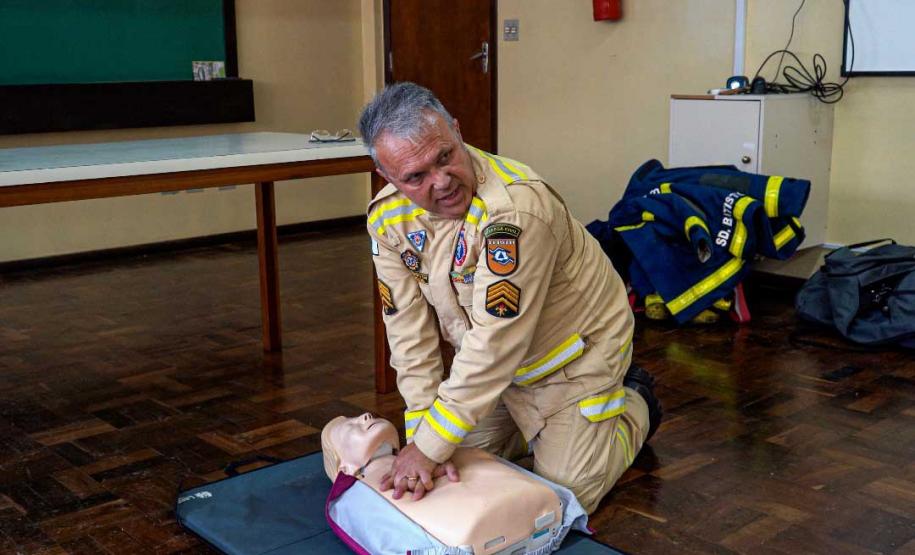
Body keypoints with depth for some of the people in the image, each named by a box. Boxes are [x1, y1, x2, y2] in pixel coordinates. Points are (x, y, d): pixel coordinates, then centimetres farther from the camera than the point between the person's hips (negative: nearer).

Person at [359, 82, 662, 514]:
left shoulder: (516, 205, -37)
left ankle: (634, 405, 23)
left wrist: (430, 448, -31)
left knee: (563, 493, -4)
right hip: (500, 364, 6)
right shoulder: (387, 218, -14)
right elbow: (410, 332, -10)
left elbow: (495, 342, -36)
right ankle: (537, 421, 32)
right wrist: (420, 435, -17)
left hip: (577, 346, -6)